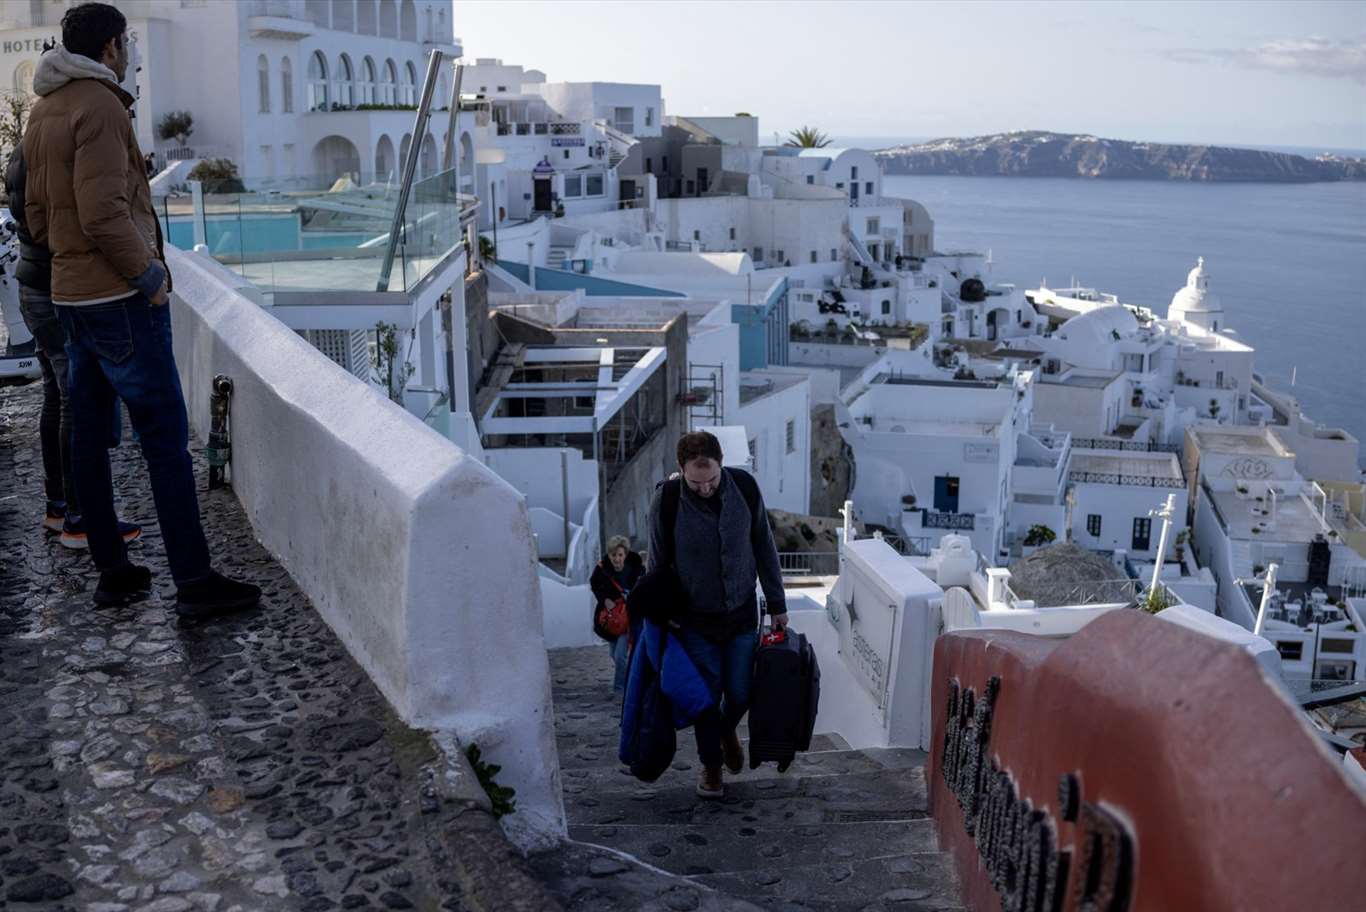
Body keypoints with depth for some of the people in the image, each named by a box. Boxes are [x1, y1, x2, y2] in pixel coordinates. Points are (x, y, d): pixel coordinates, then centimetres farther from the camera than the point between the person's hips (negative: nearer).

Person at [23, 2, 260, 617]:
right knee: (166, 440, -7)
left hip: (70, 298, 10)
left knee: (88, 434, 11)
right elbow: (104, 214, -21)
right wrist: (148, 274, -11)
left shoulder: (42, 111, 16)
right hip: (120, 298, -10)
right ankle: (195, 584, -5)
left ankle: (112, 572, 19)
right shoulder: (99, 106, -13)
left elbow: (37, 217, 19)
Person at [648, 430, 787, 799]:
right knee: (706, 696, 4)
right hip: (695, 620, -2)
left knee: (741, 693, 8)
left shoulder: (745, 487, -13)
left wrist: (777, 604, 4)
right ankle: (711, 766, 27)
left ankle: (727, 731, 42)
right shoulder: (667, 499, -19)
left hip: (742, 615, 2)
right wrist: (662, 616, -4)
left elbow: (764, 548, 0)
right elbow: (658, 564, -6)